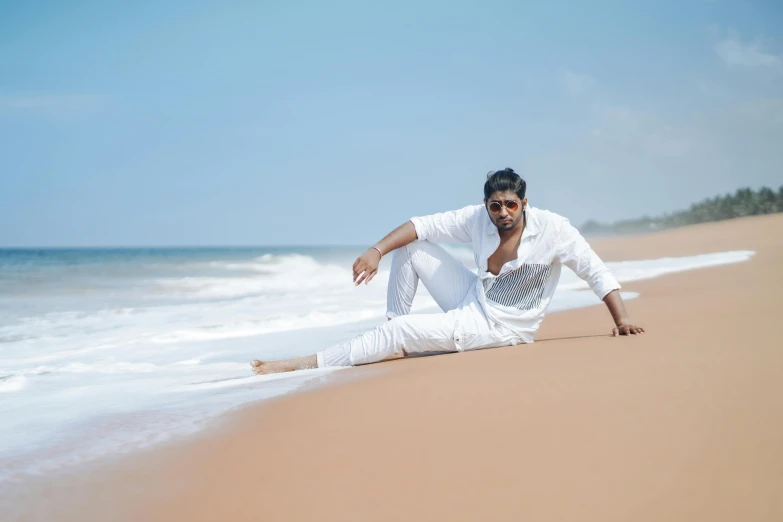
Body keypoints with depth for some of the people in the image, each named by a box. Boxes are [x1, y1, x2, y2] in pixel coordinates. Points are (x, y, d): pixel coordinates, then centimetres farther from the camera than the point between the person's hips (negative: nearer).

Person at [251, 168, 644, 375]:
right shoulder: (477, 219, -8)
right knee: (412, 247, -4)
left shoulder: (553, 229, -18)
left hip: (500, 327, -6)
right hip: (472, 301, 6)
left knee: (402, 331, -21)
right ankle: (394, 335, -1)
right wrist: (376, 251, -21)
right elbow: (423, 226, -9)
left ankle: (302, 365, -18)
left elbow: (596, 273, -13)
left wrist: (621, 321, -19)